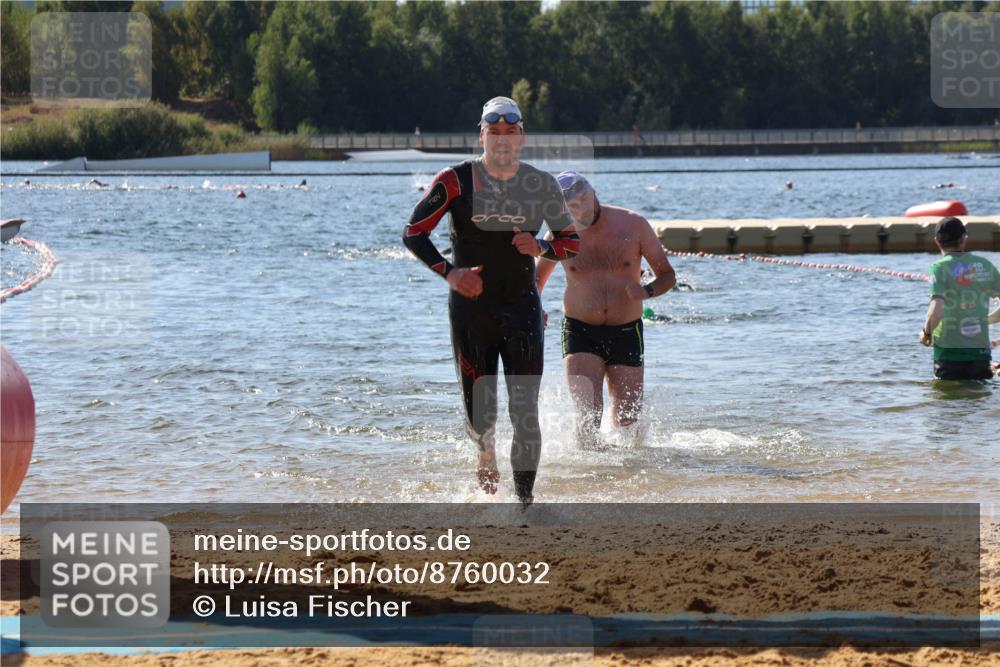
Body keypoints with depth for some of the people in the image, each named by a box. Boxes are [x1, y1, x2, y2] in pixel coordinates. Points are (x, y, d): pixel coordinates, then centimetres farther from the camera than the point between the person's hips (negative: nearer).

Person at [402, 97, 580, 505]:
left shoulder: (542, 185, 1)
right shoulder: (456, 181, -6)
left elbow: (572, 242, 9)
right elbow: (413, 233, -3)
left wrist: (542, 249, -12)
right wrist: (449, 273, -16)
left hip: (521, 307, 1)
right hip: (470, 307, -1)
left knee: (525, 410, -9)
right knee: (479, 414, 4)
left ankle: (525, 499, -3)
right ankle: (486, 452, 40)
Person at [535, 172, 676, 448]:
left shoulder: (633, 224, -3)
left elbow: (667, 276, 4)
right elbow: (537, 277, 17)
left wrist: (646, 291, -19)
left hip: (626, 334, 1)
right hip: (580, 332, -1)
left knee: (627, 422, 4)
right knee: (587, 416, -18)